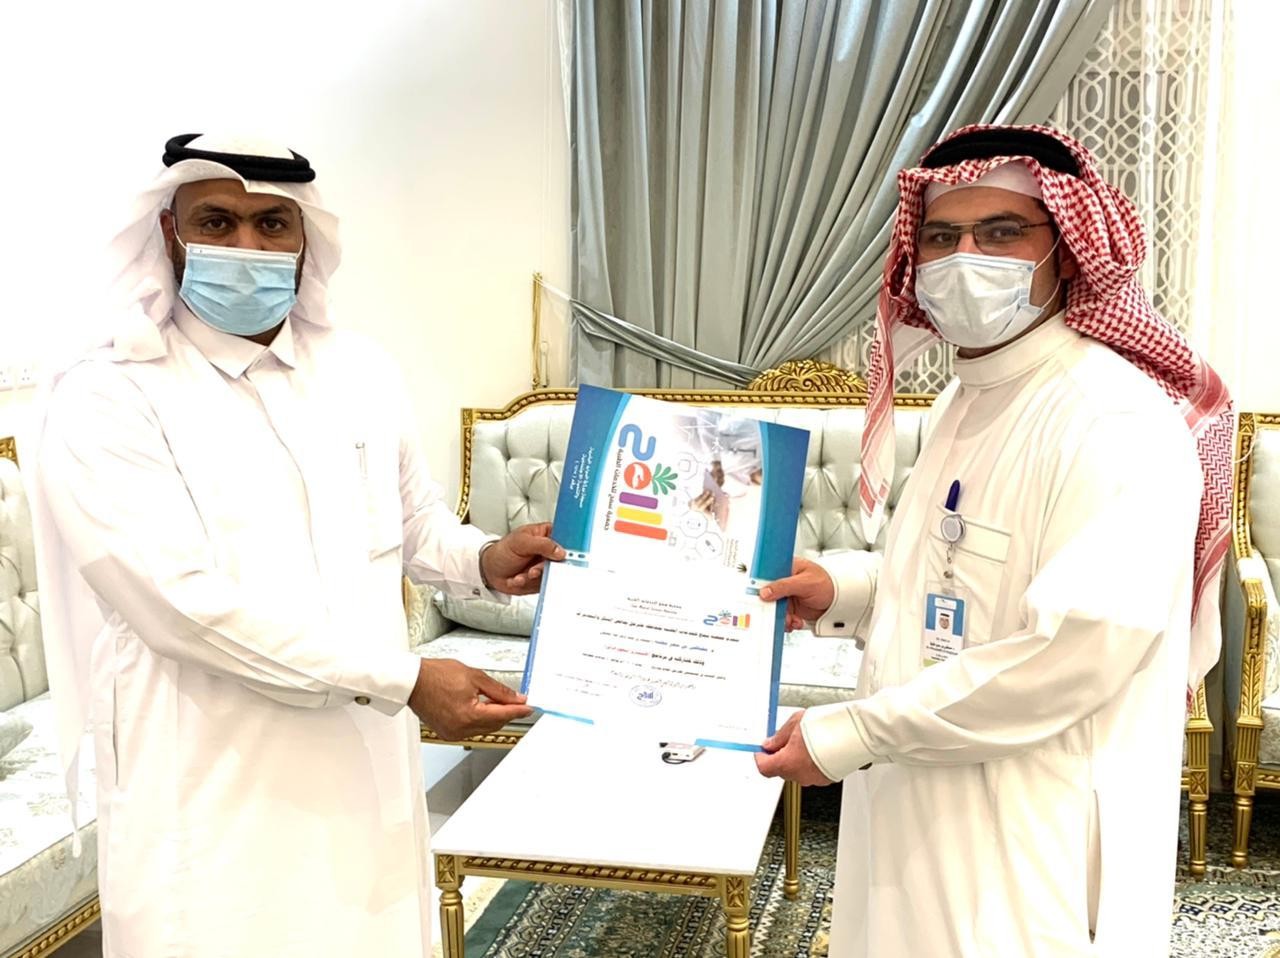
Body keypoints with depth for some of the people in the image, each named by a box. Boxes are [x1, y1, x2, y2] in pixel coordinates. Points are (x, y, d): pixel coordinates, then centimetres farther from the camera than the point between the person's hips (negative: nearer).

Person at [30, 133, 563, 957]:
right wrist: (404, 679, -21)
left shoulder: (362, 372, 7)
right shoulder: (106, 403, -12)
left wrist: (483, 560, -4)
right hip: (214, 798, -5)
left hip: (365, 768, 5)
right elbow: (191, 605, -21)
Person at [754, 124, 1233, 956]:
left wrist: (845, 737, -22)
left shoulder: (1116, 421, -21)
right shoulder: (969, 397, 8)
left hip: (1031, 852, -8)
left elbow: (1076, 651, -28)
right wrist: (844, 591, 3)